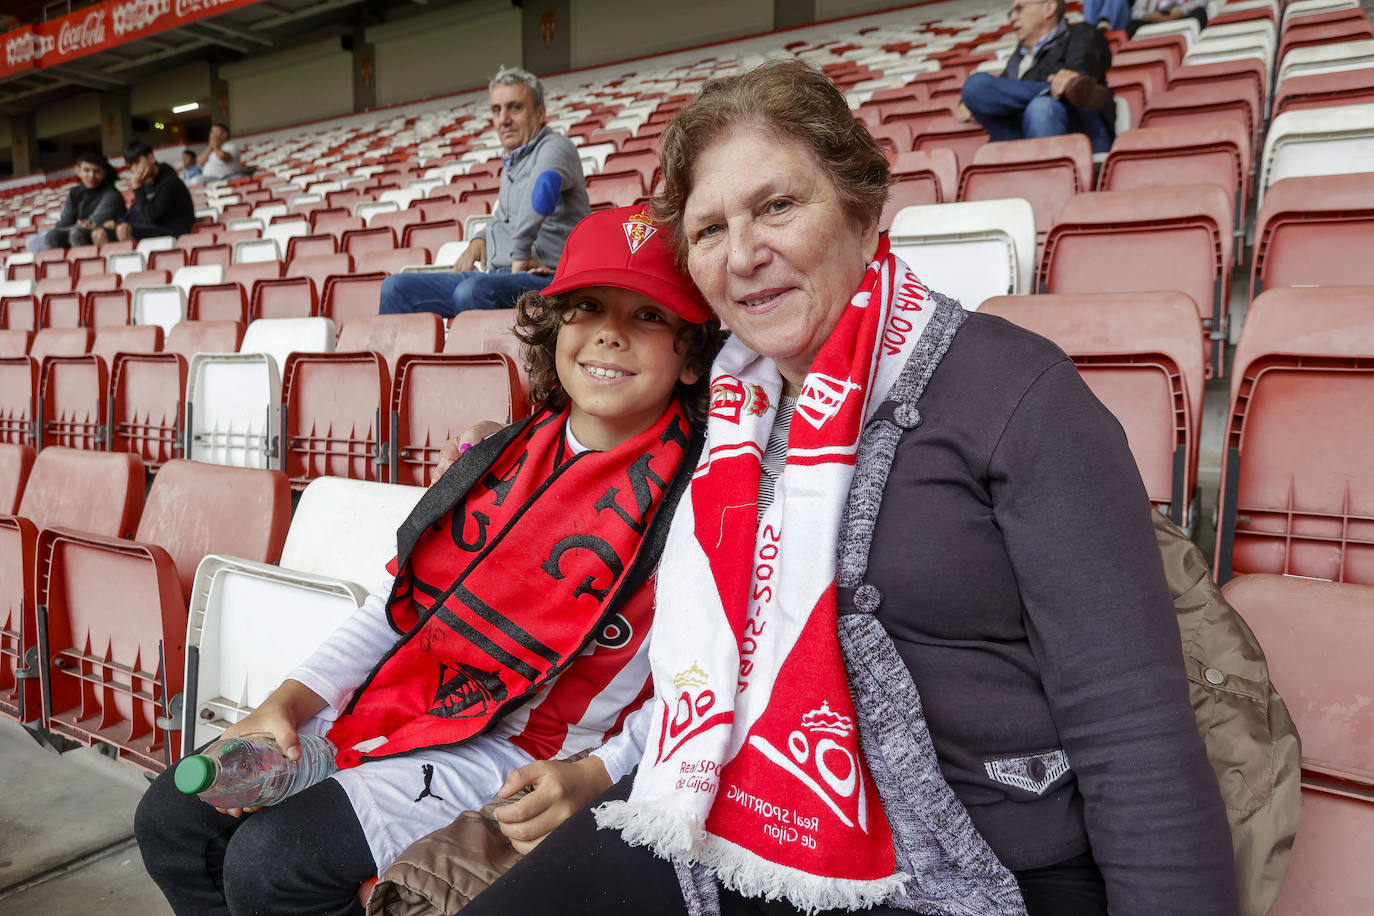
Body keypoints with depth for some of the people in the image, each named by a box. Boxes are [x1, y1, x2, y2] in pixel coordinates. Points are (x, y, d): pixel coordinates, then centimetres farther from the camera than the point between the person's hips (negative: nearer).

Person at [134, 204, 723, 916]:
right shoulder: (506, 456, 8)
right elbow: (401, 598, 10)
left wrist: (593, 777, -22)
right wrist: (289, 703, 0)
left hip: (519, 756, -6)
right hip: (390, 709, 7)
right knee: (173, 818, 6)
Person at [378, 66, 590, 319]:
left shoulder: (555, 147, -4)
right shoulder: (511, 165, 24)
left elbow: (546, 183, -29)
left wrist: (521, 253, -30)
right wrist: (480, 239, 19)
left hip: (544, 280, -9)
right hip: (497, 278, 9)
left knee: (472, 291, -39)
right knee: (397, 288, 2)